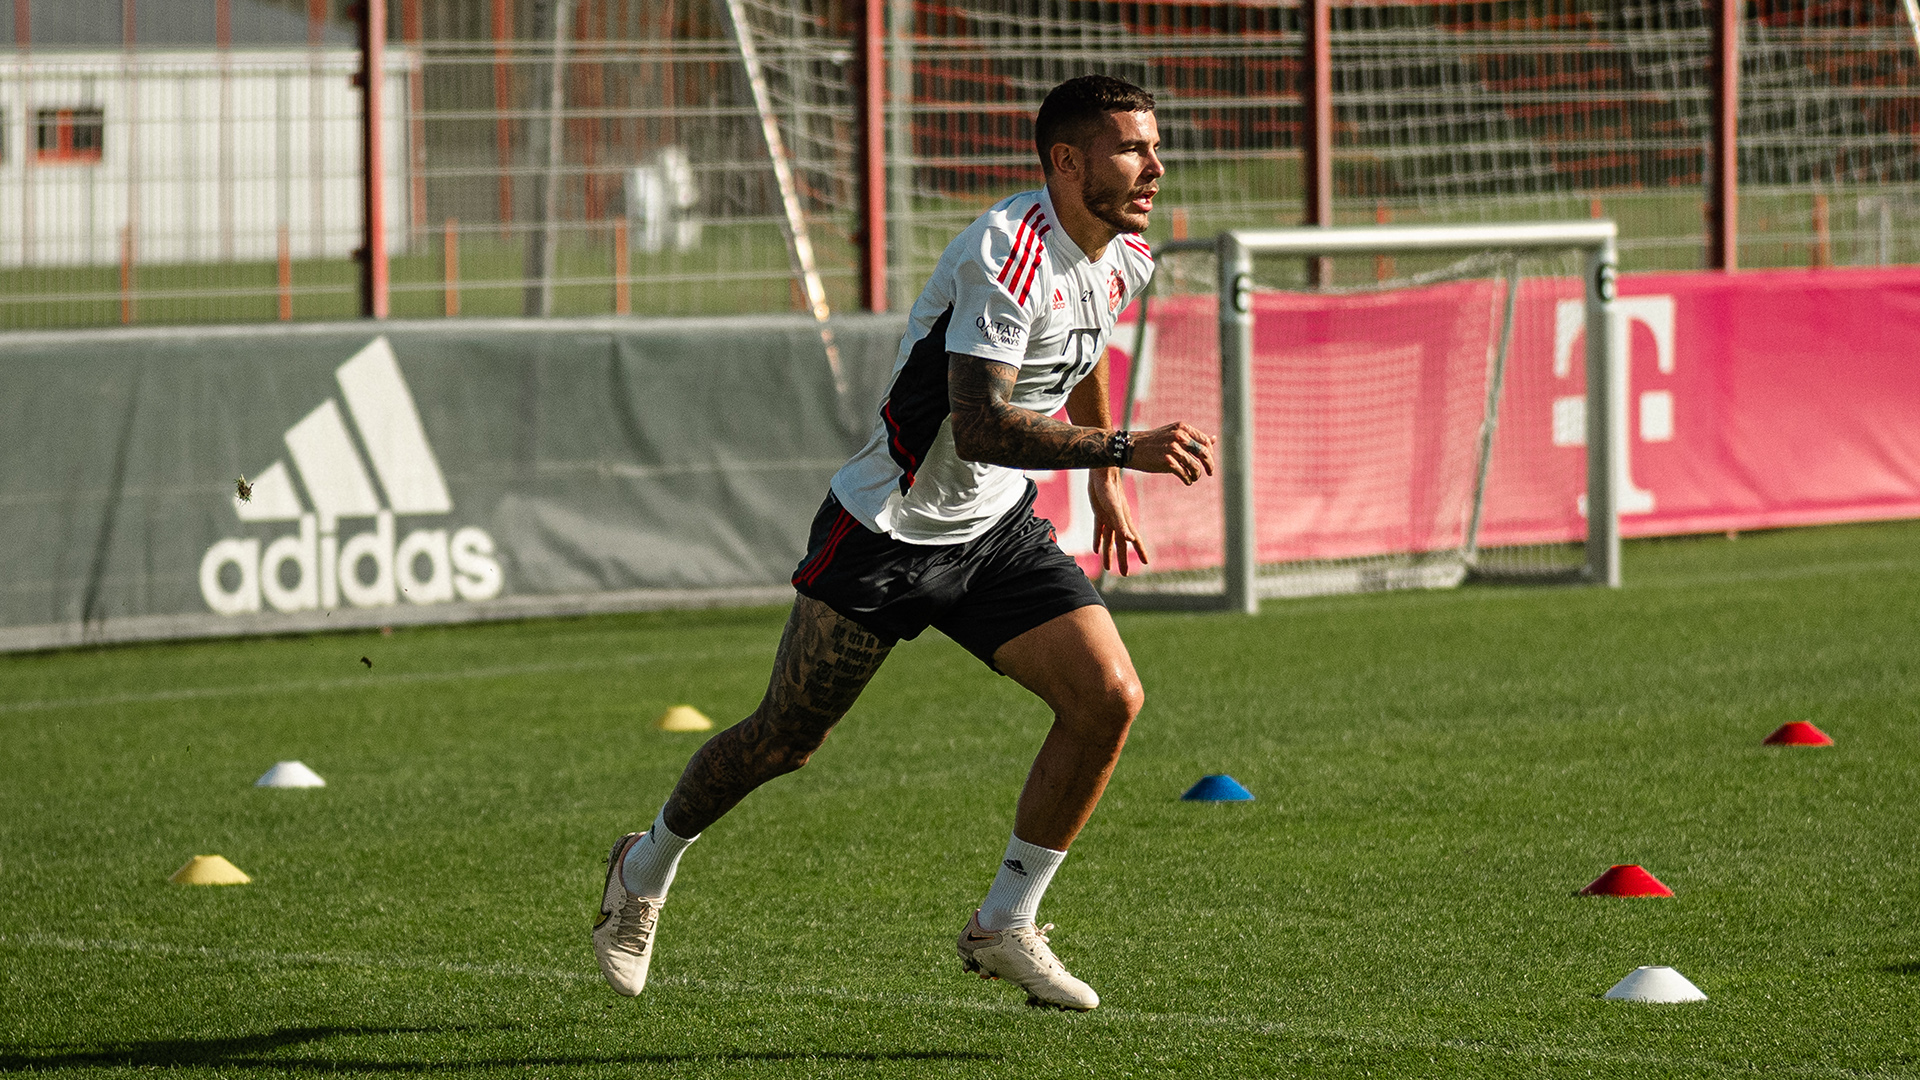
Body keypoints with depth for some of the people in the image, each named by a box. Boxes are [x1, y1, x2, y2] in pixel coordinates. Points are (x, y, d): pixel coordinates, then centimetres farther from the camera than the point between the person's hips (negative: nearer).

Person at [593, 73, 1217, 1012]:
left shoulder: (1123, 261, 0)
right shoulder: (1006, 255, -27)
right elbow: (980, 426, -36)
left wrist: (1105, 484, 29)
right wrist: (1125, 449, -40)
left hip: (997, 530, 7)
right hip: (885, 534, -7)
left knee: (1110, 697, -11)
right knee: (785, 740, 5)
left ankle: (1005, 926, 2)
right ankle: (646, 871, 32)